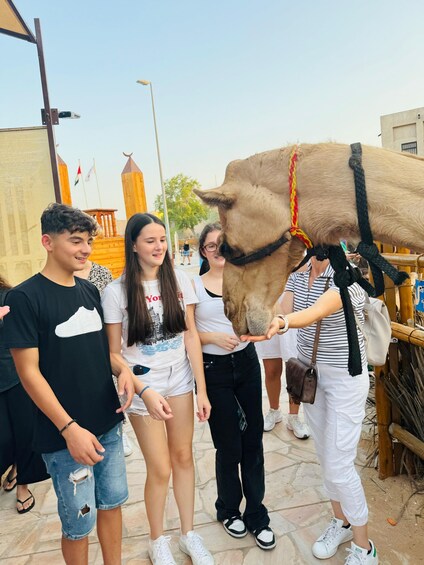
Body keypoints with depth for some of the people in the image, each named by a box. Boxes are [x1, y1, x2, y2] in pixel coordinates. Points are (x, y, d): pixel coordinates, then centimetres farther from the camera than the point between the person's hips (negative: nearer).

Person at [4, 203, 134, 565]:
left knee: (113, 502, 19)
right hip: (64, 434, -5)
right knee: (80, 520, 10)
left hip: (108, 424, 6)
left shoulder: (90, 291, 6)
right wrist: (69, 428, -18)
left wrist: (122, 370, -7)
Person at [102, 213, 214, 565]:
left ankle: (189, 533, 36)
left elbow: (191, 335, 0)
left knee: (184, 457, 13)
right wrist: (145, 391, -17)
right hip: (143, 386, -3)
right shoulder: (117, 291, -10)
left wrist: (201, 389, -2)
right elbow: (114, 353, -7)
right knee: (160, 469, 6)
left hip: (180, 381, 3)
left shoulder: (179, 281, -2)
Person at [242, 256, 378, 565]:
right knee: (326, 455, 18)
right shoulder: (298, 275, 0)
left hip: (345, 378, -6)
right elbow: (284, 314, -11)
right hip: (310, 374, 7)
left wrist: (282, 322, -57)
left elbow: (316, 313, -39)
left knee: (338, 465, -1)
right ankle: (341, 522, 41)